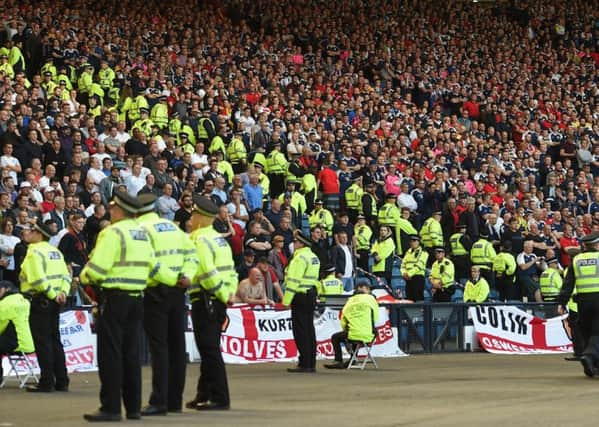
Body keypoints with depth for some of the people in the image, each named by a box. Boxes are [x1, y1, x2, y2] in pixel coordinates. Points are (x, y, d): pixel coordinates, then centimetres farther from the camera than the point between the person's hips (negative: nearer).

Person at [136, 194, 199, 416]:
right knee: (177, 345, 10)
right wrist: (187, 276, -1)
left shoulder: (142, 229, -7)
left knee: (159, 347, -7)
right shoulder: (172, 227, 15)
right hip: (177, 290, 7)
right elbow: (191, 251, 7)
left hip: (156, 291, -6)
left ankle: (159, 401, -9)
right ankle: (175, 400, 15)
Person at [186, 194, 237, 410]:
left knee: (210, 351, -7)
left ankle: (220, 398, -7)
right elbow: (231, 270, 17)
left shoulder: (201, 241, -14)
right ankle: (204, 395, 22)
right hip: (218, 302, 10)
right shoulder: (219, 239, 17)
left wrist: (224, 295, -13)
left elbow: (208, 274, -23)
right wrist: (230, 292, 9)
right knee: (209, 350, 15)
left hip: (205, 301, -10)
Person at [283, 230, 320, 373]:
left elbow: (293, 281, -20)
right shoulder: (313, 257, 16)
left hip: (300, 297, -10)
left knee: (300, 331, -7)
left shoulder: (300, 258, -15)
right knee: (309, 329, 12)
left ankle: (304, 364, -8)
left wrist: (286, 300, -18)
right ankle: (311, 364, 15)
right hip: (312, 295, 10)